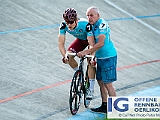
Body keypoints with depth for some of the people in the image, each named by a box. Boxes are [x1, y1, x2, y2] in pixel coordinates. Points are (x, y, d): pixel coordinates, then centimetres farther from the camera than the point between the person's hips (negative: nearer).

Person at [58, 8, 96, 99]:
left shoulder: (85, 24, -41)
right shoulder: (64, 25, -29)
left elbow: (91, 44, -42)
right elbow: (61, 43, -27)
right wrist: (65, 56, -42)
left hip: (92, 38, -5)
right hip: (80, 39, 5)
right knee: (69, 56, -16)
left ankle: (91, 90, -11)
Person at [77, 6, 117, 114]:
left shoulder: (102, 24, -20)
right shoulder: (93, 25, 8)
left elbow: (100, 43, -28)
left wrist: (86, 52, -27)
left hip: (108, 58, -9)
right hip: (100, 58, 9)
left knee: (108, 84, -7)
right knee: (101, 82, 13)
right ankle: (104, 106, 22)